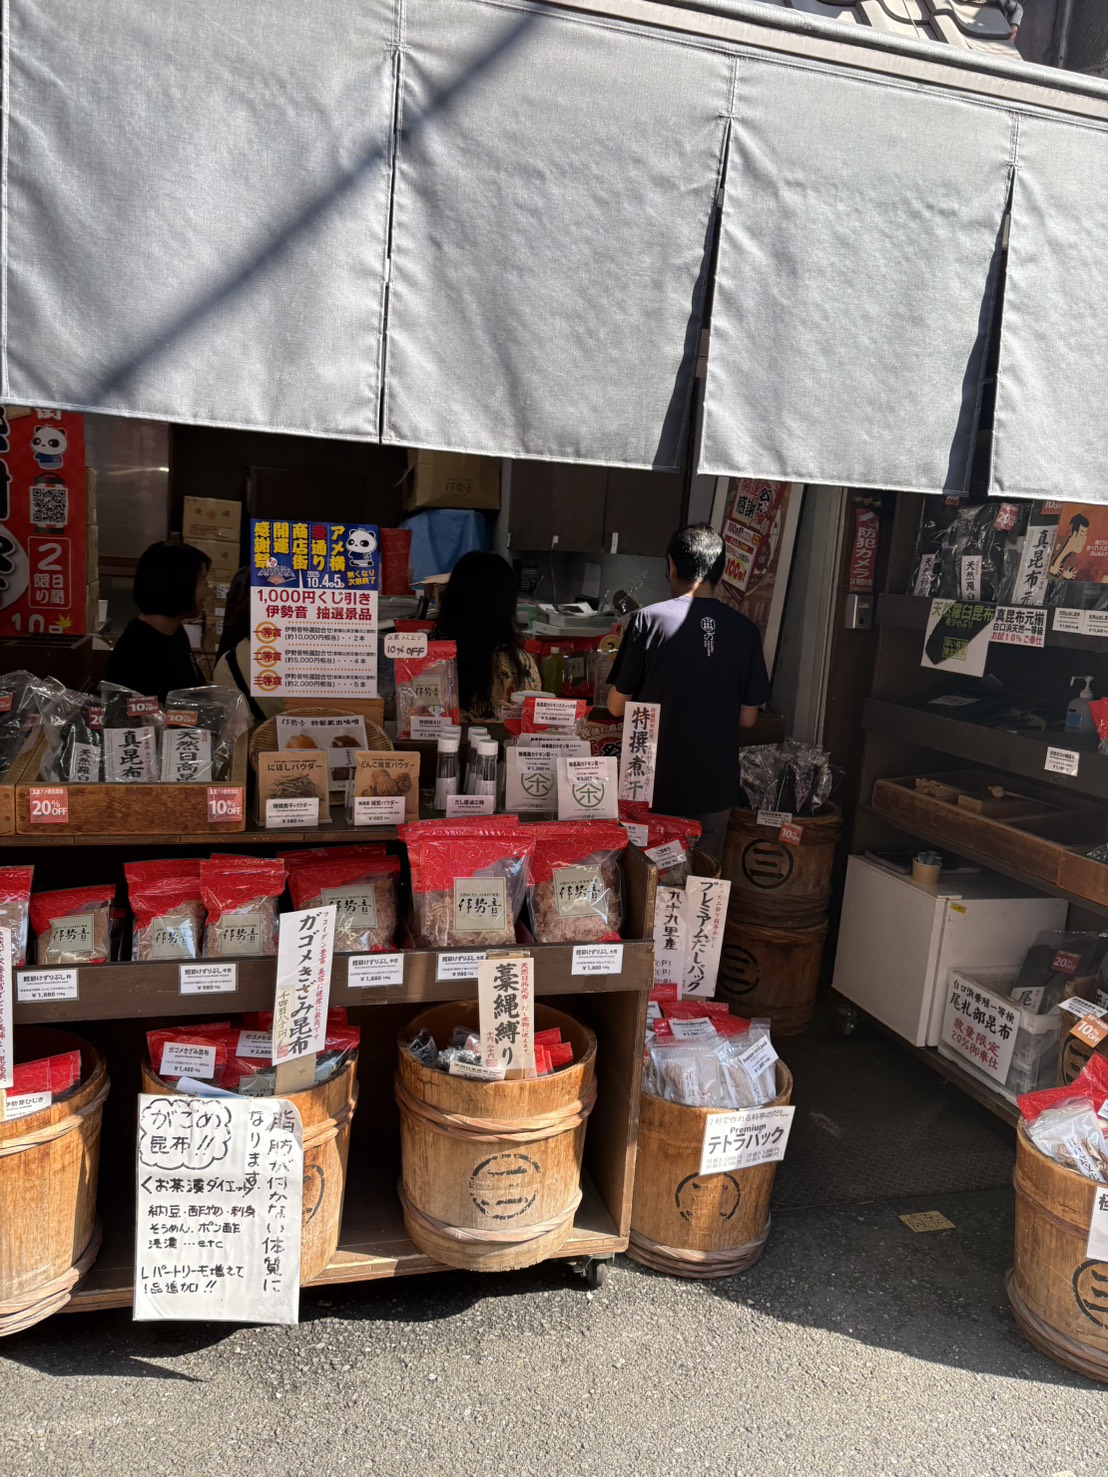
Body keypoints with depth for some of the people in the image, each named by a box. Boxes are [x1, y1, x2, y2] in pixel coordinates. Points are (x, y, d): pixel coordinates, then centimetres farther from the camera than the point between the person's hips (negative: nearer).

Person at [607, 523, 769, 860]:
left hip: (656, 785, -2)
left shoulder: (649, 620, -9)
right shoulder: (745, 631, -3)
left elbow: (617, 706, -3)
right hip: (715, 786, 2)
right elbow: (747, 718, 4)